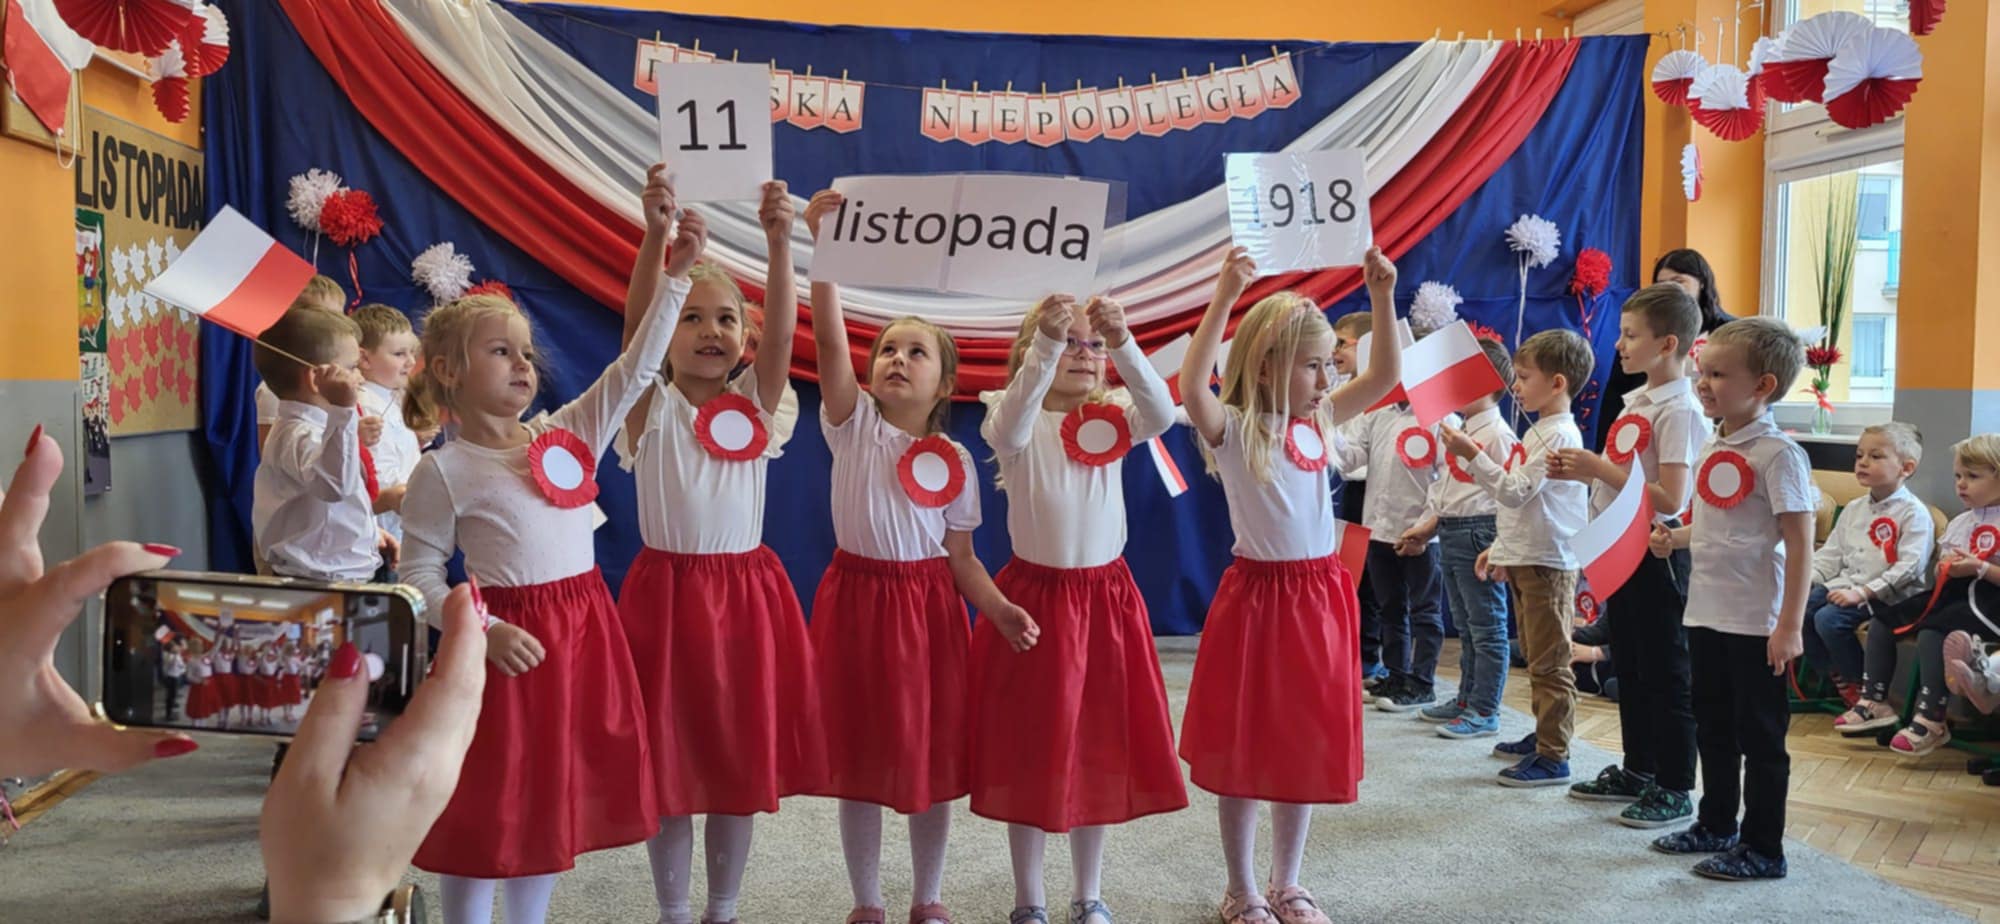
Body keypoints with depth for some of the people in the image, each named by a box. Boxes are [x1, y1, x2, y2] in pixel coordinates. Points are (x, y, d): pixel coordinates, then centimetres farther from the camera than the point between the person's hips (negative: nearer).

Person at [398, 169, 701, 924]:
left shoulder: (567, 435, 4)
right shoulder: (443, 472, -7)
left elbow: (635, 370, -1)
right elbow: (419, 573, -5)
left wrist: (676, 273, -9)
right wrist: (481, 629, -19)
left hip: (582, 632, 5)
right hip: (507, 641, -5)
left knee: (551, 802, 16)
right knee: (485, 808, 5)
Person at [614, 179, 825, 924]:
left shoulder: (756, 404, 2)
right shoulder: (652, 405, -2)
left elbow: (781, 334, -14)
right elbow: (634, 327, -18)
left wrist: (779, 241, -29)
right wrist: (655, 235, -33)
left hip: (745, 591, 2)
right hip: (666, 591, -1)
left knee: (742, 759, 9)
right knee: (669, 760, 6)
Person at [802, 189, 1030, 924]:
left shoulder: (954, 460, 2)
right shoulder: (853, 424, -3)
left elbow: (960, 554, 4)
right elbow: (829, 339, -16)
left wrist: (997, 607, -13)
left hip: (930, 603, 2)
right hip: (858, 596, -1)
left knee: (934, 755, 8)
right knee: (861, 756, 7)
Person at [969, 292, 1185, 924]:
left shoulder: (1114, 417, 3)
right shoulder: (1019, 419, -6)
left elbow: (1162, 414, -19)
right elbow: (1008, 429, -31)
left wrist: (1124, 345, -34)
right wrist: (1046, 342, -43)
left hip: (1104, 597, 3)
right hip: (1033, 596, -3)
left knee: (1100, 749, 11)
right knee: (1030, 751, 5)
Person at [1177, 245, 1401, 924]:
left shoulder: (1319, 422, 7)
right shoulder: (1232, 429, -11)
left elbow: (1384, 378, 8)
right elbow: (1192, 387, -31)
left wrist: (1381, 298, -2)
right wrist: (1224, 299, -36)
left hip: (1319, 595, 6)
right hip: (1257, 595, -6)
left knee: (1308, 746, 13)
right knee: (1244, 749, 6)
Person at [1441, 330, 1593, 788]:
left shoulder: (1558, 435, -16)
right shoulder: (1537, 431, 15)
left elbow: (1515, 492, -23)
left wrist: (1472, 456, -25)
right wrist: (1501, 547, 21)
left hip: (1548, 562, -10)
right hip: (1525, 559, 10)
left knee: (1549, 662, -5)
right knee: (1535, 657, 18)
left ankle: (1553, 757, -1)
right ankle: (1543, 735, 30)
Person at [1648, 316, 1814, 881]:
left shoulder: (1777, 454, -14)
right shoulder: (1713, 448, 9)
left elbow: (1799, 544, -16)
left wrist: (1790, 627, -19)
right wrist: (1673, 539, 3)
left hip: (1756, 624, -8)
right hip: (1706, 615, 8)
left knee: (1760, 737, 3)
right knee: (1713, 729, 19)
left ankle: (1762, 850, 14)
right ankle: (1716, 825, 34)